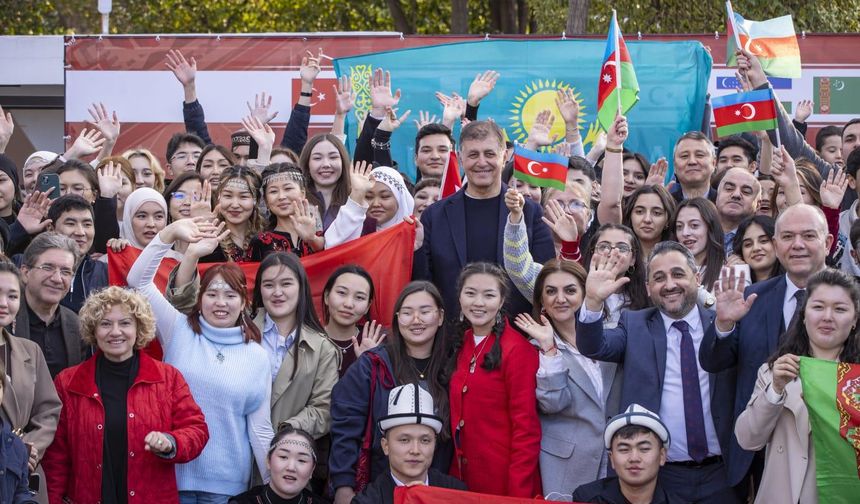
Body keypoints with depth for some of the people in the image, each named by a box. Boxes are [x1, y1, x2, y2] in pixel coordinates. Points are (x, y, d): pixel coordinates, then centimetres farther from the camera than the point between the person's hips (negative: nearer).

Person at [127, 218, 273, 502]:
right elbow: (138, 280, -6)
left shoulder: (256, 356, 4)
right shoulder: (179, 330, 3)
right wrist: (171, 233, -15)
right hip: (173, 473, -1)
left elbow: (260, 428, 6)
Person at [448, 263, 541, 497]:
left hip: (503, 479, -6)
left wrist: (519, 493, -18)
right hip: (460, 475, 6)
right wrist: (454, 471, 6)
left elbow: (526, 428, -15)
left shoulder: (518, 350, -13)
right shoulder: (460, 344, 7)